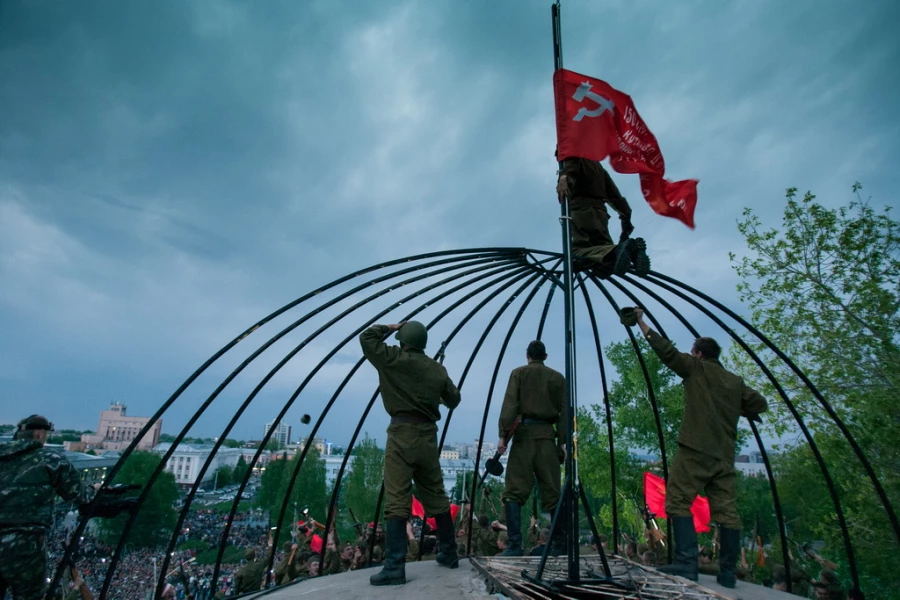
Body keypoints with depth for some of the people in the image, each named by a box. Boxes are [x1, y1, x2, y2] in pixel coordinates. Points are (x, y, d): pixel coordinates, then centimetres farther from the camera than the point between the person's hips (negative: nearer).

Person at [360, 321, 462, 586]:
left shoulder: (394, 359, -3)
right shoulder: (438, 369, 10)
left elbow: (366, 337, 4)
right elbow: (454, 399, 19)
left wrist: (390, 327, 15)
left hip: (402, 433, -5)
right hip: (428, 435, 5)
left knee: (397, 502, -6)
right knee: (436, 498, 16)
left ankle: (395, 567, -8)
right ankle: (449, 553, 27)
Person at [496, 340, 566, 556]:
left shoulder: (519, 373, 6)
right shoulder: (558, 377, 12)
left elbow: (509, 406, -5)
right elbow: (564, 413, 6)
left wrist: (503, 435, -6)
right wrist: (562, 441, 8)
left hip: (524, 433, -3)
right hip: (547, 435, 3)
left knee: (514, 491, -1)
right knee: (552, 493, 9)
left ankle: (515, 545, -7)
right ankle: (559, 545, 14)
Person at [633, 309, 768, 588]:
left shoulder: (696, 368, 3)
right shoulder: (736, 381, 18)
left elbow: (666, 350, 0)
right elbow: (760, 404, 15)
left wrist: (641, 323, 6)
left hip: (695, 448, -6)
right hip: (724, 454, 7)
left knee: (678, 500, -6)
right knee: (726, 509, 7)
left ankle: (686, 563, -14)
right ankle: (728, 572, 10)